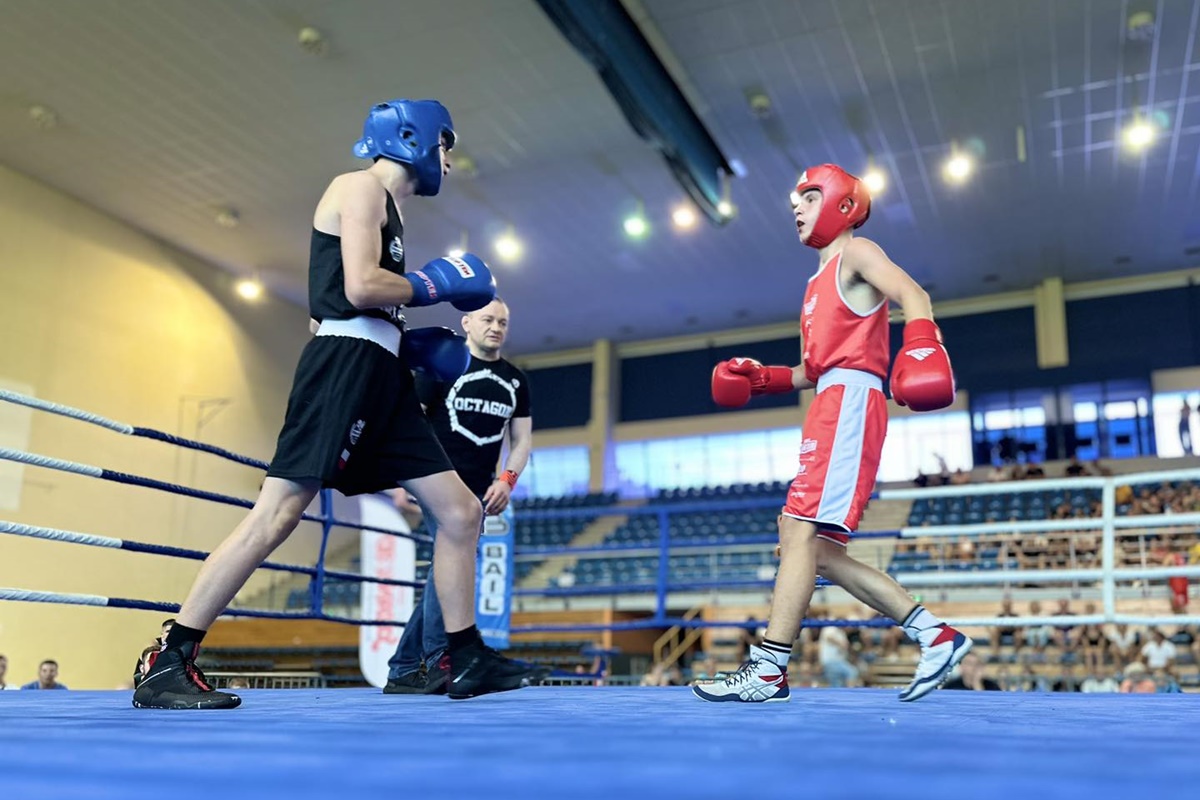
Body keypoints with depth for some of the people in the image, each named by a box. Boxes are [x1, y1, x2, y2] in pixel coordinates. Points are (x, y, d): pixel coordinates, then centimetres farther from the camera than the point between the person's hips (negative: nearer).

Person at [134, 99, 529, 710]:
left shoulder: (386, 211, 27)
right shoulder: (362, 186, -1)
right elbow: (360, 288, -16)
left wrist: (417, 347, 14)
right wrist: (434, 283, -2)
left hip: (380, 375, 10)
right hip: (346, 364, -10)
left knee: (461, 512, 6)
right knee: (275, 514, -13)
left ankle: (468, 661, 11)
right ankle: (167, 665, -6)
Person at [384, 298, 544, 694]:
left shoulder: (515, 381, 12)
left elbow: (522, 439, 13)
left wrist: (507, 479, -4)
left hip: (478, 491, 5)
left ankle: (402, 671, 15)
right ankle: (439, 660, -21)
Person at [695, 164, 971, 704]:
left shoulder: (856, 254, 5)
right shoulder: (819, 283, 29)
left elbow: (912, 295, -15)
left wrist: (920, 344, -34)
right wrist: (760, 378, 15)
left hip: (850, 398, -10)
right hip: (831, 402, 10)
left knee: (802, 532, -16)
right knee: (820, 551, 5)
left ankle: (768, 670, -15)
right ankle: (933, 635, 9)